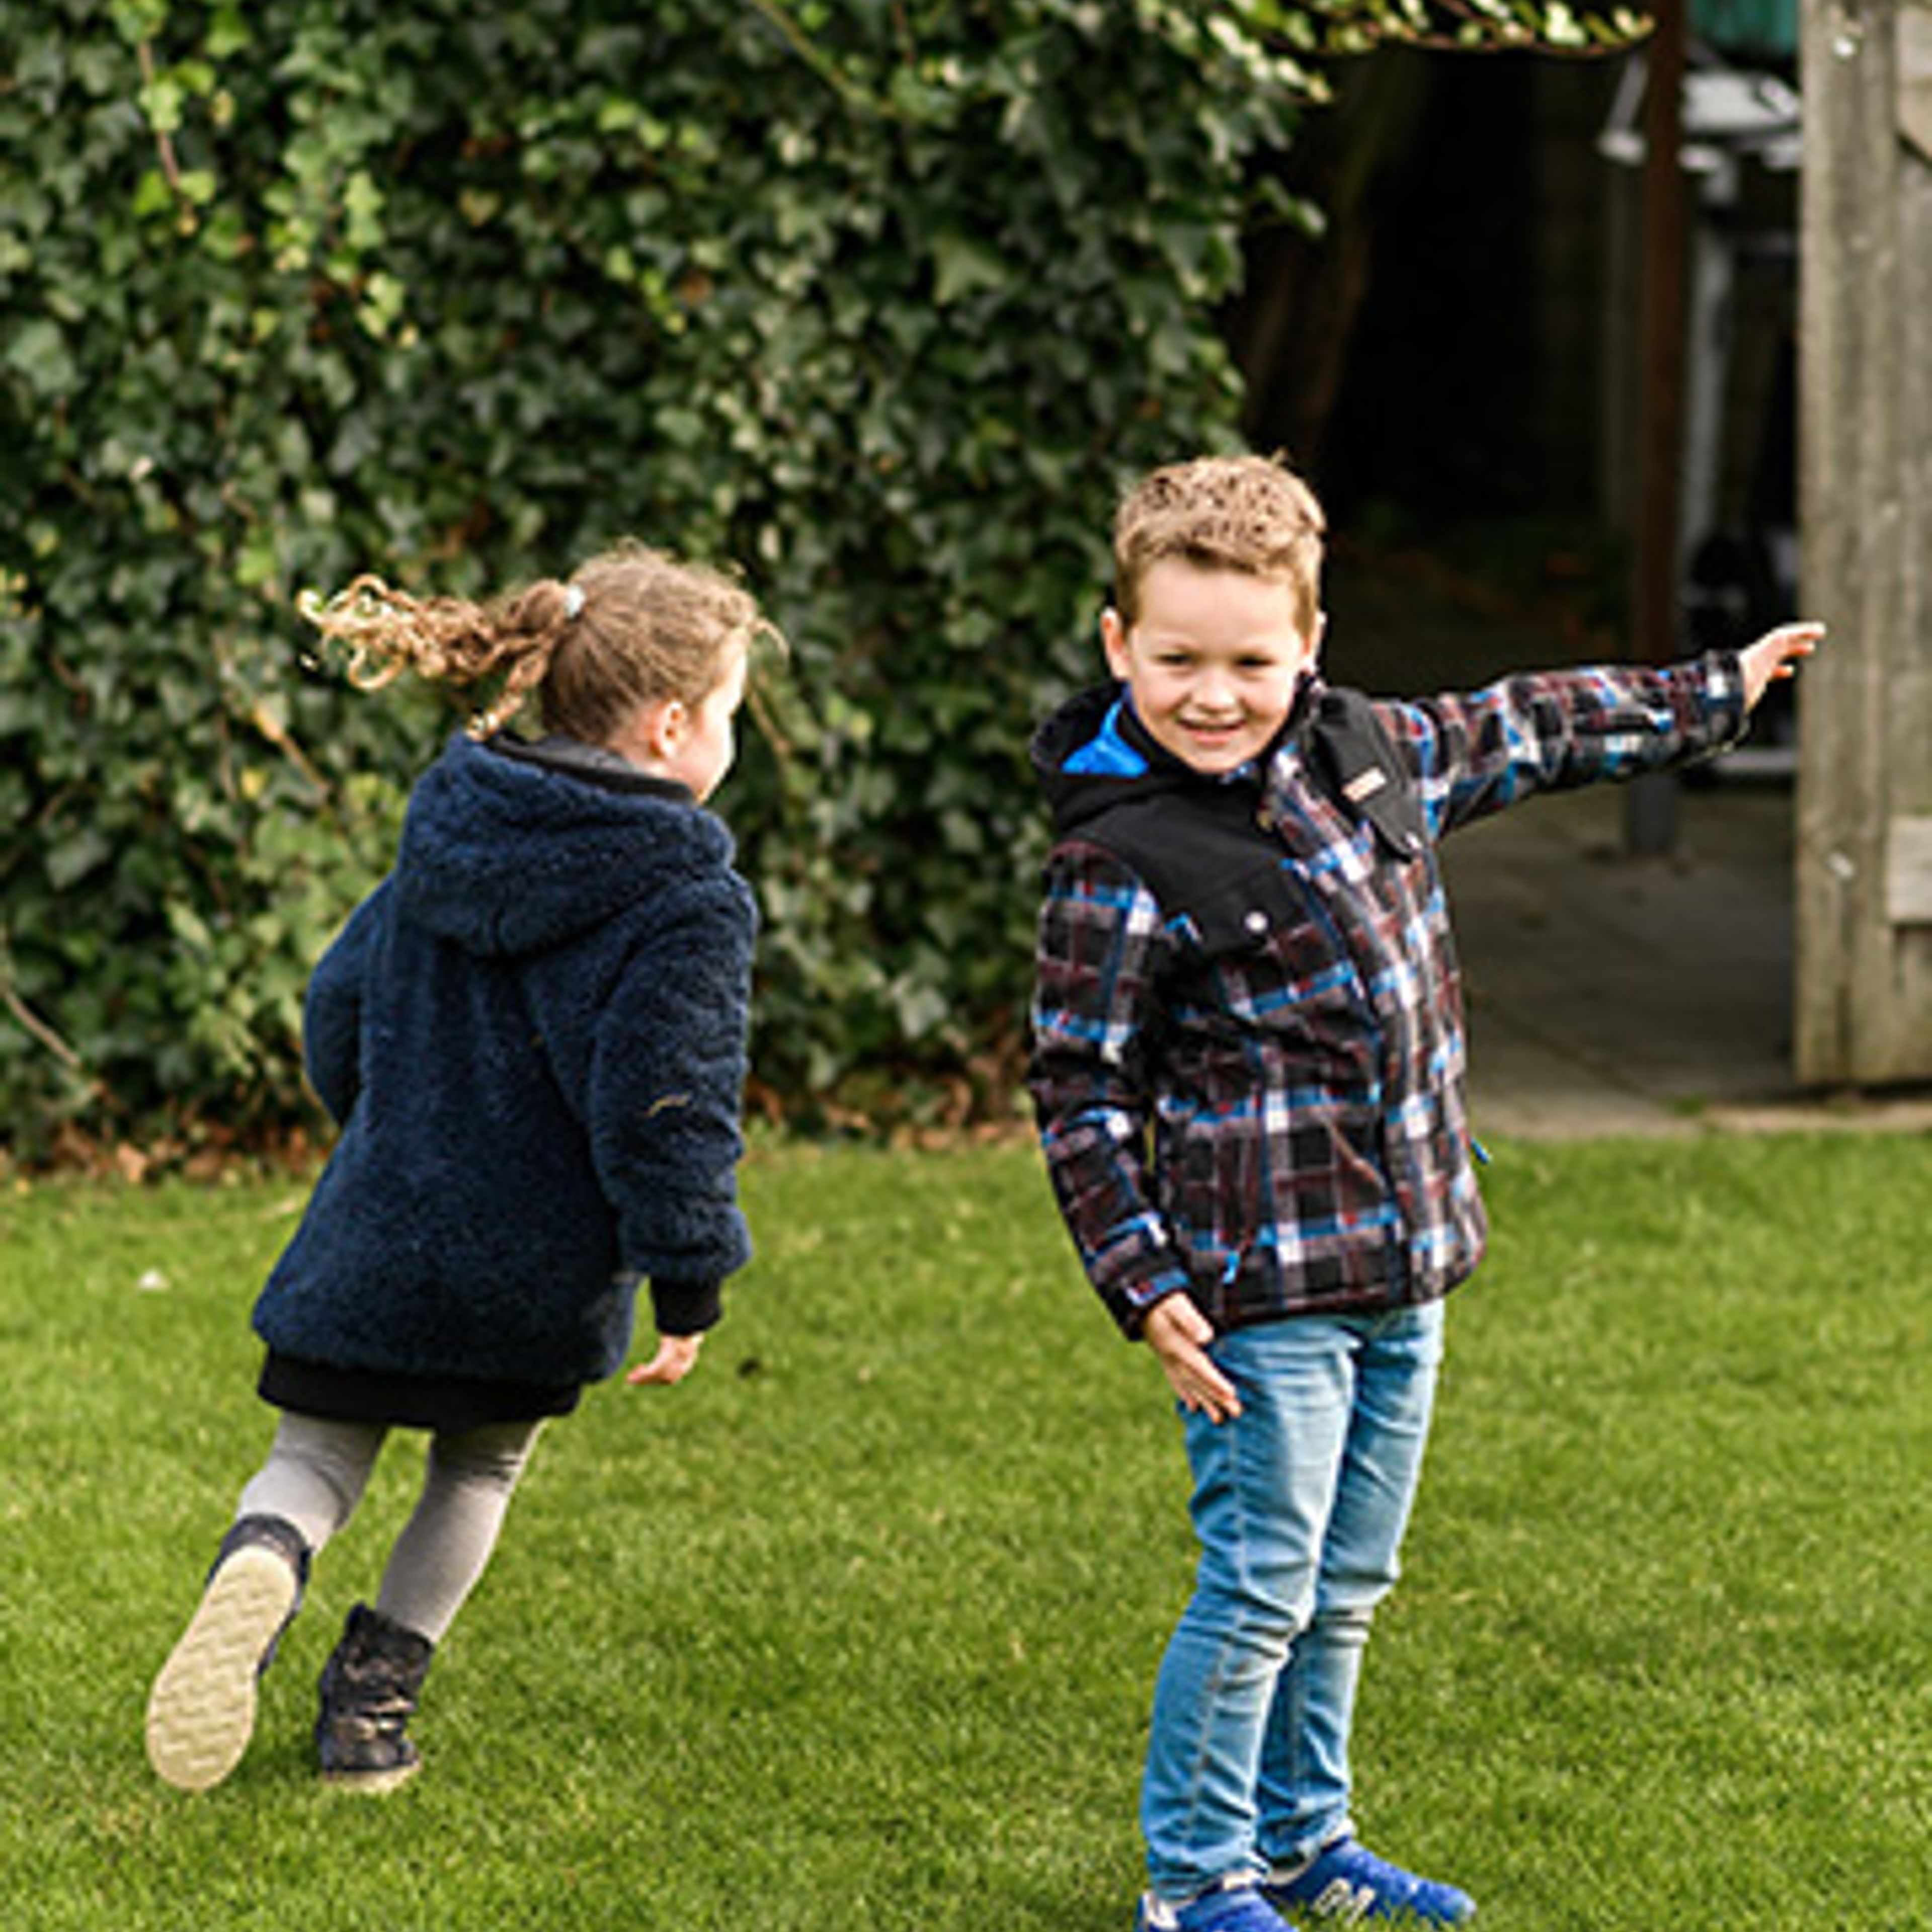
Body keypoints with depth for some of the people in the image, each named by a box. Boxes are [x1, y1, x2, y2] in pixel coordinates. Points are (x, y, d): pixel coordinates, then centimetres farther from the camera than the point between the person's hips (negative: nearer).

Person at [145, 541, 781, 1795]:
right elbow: (667, 1113, -18)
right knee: (479, 1472, 20)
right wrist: (692, 1289, -9)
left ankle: (263, 1560, -21)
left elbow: (342, 1009, 16)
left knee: (319, 1457, 11)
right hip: (541, 1270, -3)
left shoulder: (453, 835, 6)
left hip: (379, 1230, 3)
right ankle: (373, 1702, 20)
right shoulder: (691, 904, -14)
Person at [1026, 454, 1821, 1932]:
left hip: (1406, 1271, 7)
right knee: (1262, 1589, -4)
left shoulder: (1366, 752, 4)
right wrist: (1149, 1290, -16)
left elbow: (1521, 734, 22)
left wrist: (1709, 696, 33)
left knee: (1347, 1586, 16)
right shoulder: (1125, 867, -14)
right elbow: (1081, 1094, -11)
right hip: (1264, 1294, -7)